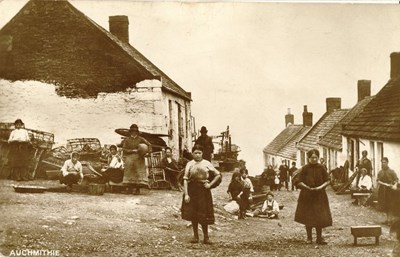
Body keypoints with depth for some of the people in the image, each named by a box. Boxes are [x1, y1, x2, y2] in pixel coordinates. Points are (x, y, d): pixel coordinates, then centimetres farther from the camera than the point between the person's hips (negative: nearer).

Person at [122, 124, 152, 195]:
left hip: (139, 158, -1)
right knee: (129, 173, -3)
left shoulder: (140, 139, 6)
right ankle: (129, 188, 0)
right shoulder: (127, 140, 8)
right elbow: (124, 149, -2)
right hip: (129, 158, 1)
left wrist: (148, 152, -12)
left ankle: (138, 189, -6)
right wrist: (133, 150, -11)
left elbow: (149, 144, 5)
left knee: (139, 172, -7)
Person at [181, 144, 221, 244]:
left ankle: (206, 237, 10)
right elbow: (185, 179, -2)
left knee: (203, 215, -1)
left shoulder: (206, 164, 2)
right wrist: (186, 194, -10)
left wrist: (210, 184, -4)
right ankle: (195, 236, 17)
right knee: (193, 214, 5)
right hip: (192, 190, 1)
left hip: (203, 190, -1)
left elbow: (218, 175, 7)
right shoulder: (189, 164, 2)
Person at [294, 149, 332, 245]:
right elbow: (299, 182, -6)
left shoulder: (321, 168, 0)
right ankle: (309, 237, 16)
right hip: (307, 196, -1)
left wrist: (321, 187, -14)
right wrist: (308, 187, -19)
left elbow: (327, 180, 3)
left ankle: (319, 238, 9)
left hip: (320, 195, 1)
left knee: (320, 217, 0)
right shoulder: (305, 168, -6)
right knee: (308, 217, 4)